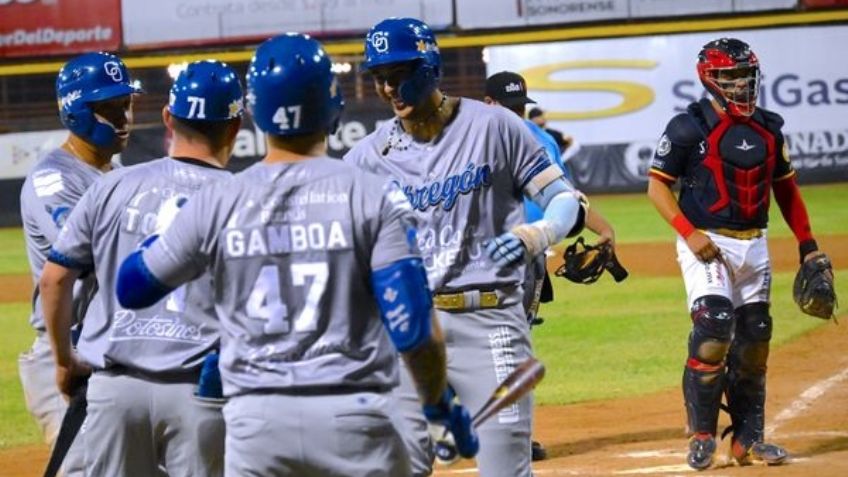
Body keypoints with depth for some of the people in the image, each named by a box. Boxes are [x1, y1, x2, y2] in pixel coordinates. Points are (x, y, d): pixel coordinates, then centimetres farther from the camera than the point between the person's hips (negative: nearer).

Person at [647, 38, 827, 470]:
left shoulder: (768, 127, 9)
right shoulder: (690, 127, -8)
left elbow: (785, 187, 17)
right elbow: (658, 186, -6)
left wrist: (807, 245, 13)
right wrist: (689, 233, -18)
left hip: (754, 245, 6)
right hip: (707, 243, -6)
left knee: (754, 338, 7)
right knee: (713, 327, -18)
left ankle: (748, 438, 16)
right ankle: (701, 435, -8)